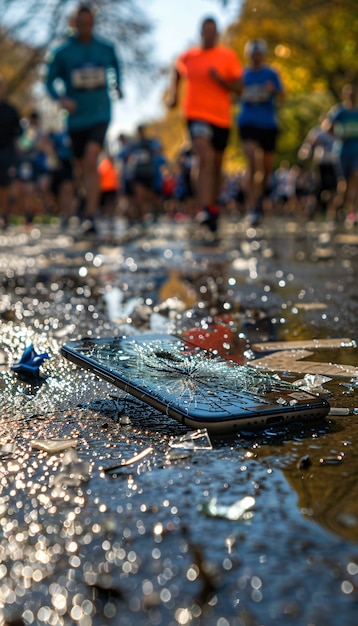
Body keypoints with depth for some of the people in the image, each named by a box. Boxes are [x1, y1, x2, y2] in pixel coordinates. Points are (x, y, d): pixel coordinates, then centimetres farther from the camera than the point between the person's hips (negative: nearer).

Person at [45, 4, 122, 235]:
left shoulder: (106, 49, 3)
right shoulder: (63, 53, -2)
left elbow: (116, 66, 25)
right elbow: (51, 81, 1)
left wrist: (118, 84, 13)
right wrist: (61, 98, -16)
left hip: (100, 115, -1)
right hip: (76, 118, 1)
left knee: (91, 159, -22)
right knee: (84, 167, 11)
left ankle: (90, 216, -25)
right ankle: (93, 201, 39)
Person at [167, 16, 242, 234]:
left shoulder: (228, 56, 3)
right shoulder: (188, 57, 6)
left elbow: (238, 88, 1)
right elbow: (177, 74, 27)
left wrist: (220, 79, -14)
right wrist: (173, 95, 13)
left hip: (222, 117, 2)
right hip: (197, 115, -2)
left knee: (217, 165, 13)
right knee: (205, 159, -23)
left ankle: (213, 206, 31)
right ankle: (206, 208, -30)